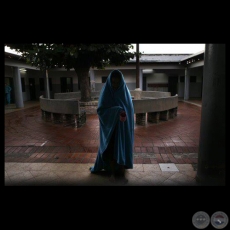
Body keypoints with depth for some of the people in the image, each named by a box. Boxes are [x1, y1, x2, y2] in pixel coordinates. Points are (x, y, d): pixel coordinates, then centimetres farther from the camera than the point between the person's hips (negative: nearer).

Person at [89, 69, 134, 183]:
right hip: (110, 126, -1)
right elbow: (100, 110, -14)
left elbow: (130, 109, 3)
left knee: (123, 148, 8)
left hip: (123, 127, 2)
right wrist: (116, 111, -27)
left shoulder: (125, 92, -2)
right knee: (110, 149, 7)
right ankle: (112, 173, 26)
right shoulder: (105, 92, -8)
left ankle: (122, 173, 24)